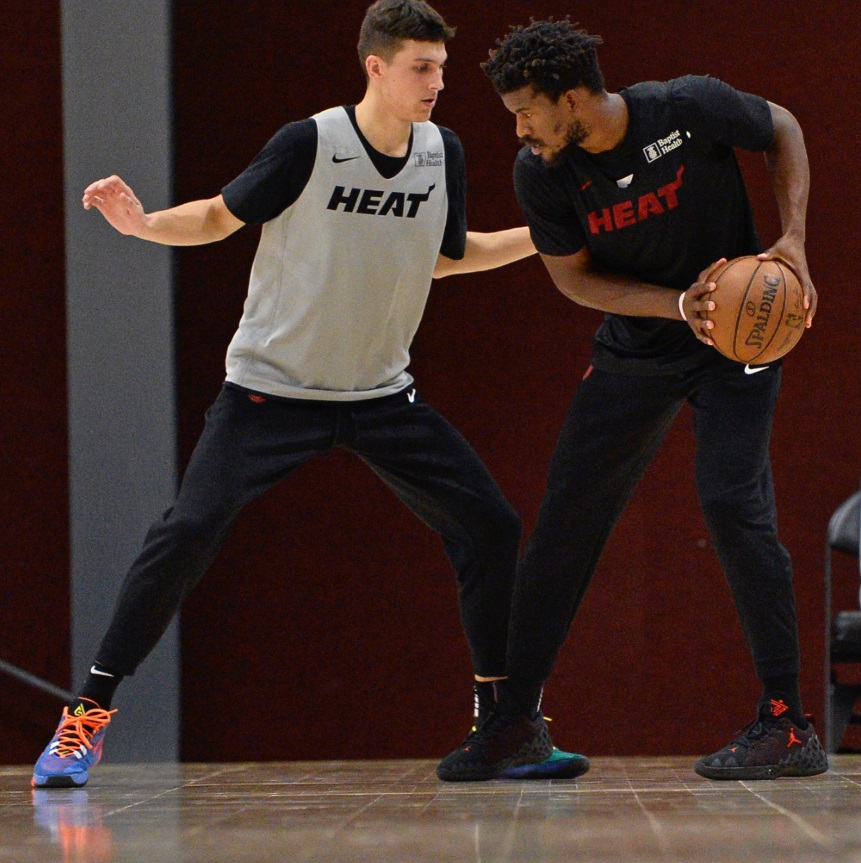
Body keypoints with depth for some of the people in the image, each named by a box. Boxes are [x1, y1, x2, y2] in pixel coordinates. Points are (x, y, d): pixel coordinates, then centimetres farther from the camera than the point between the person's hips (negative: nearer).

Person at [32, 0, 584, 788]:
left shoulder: (443, 153, -2)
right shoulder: (310, 145, -16)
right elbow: (221, 217, -5)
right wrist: (143, 224, -23)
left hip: (382, 394, 5)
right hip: (273, 386, -5)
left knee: (490, 527, -2)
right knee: (188, 531, -19)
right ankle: (89, 715, -8)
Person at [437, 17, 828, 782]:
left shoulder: (693, 109, -22)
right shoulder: (541, 174, -14)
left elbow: (783, 130, -3)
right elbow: (575, 278, -4)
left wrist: (792, 242, -15)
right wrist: (679, 306, -20)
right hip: (635, 347, 4)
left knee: (733, 503, -18)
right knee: (565, 518, 1)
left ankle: (787, 725, -10)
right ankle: (516, 719, 13)